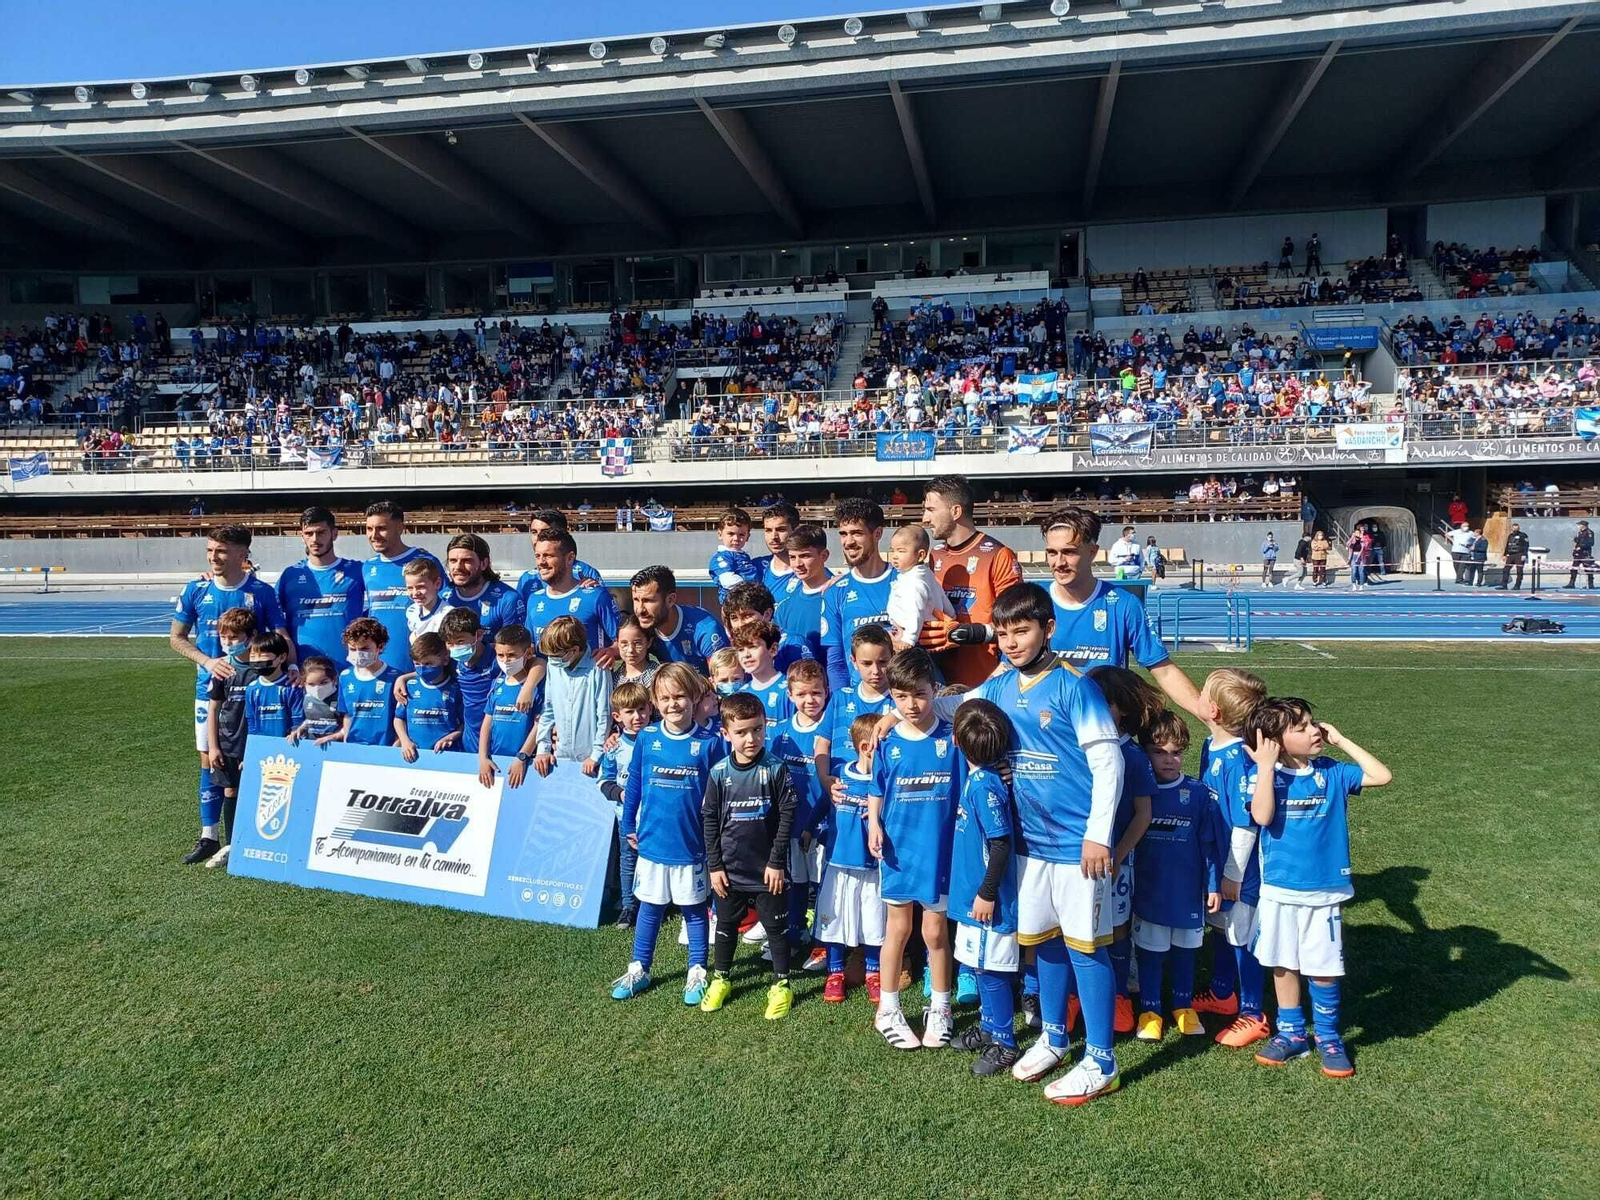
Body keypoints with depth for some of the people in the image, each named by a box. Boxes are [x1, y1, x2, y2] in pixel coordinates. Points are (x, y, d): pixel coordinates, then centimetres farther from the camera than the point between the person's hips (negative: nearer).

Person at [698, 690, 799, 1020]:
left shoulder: (776, 769, -12)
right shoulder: (719, 772, -6)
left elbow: (787, 816, -9)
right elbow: (709, 819, 0)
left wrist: (776, 862, -10)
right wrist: (714, 865, -1)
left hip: (768, 869, -2)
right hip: (730, 868, 2)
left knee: (776, 927, 10)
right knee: (726, 925, 18)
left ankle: (781, 985, 25)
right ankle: (721, 979, 36)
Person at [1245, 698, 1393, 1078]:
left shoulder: (1332, 772, -1)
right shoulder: (1264, 776, -9)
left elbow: (1382, 776, -7)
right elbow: (1262, 816, -23)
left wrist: (1341, 741, -7)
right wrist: (1266, 766, -22)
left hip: (1325, 890, 1)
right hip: (1278, 890, 0)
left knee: (1324, 969, 6)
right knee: (1283, 964, 12)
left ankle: (1328, 1037, 26)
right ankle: (1291, 1033, 28)